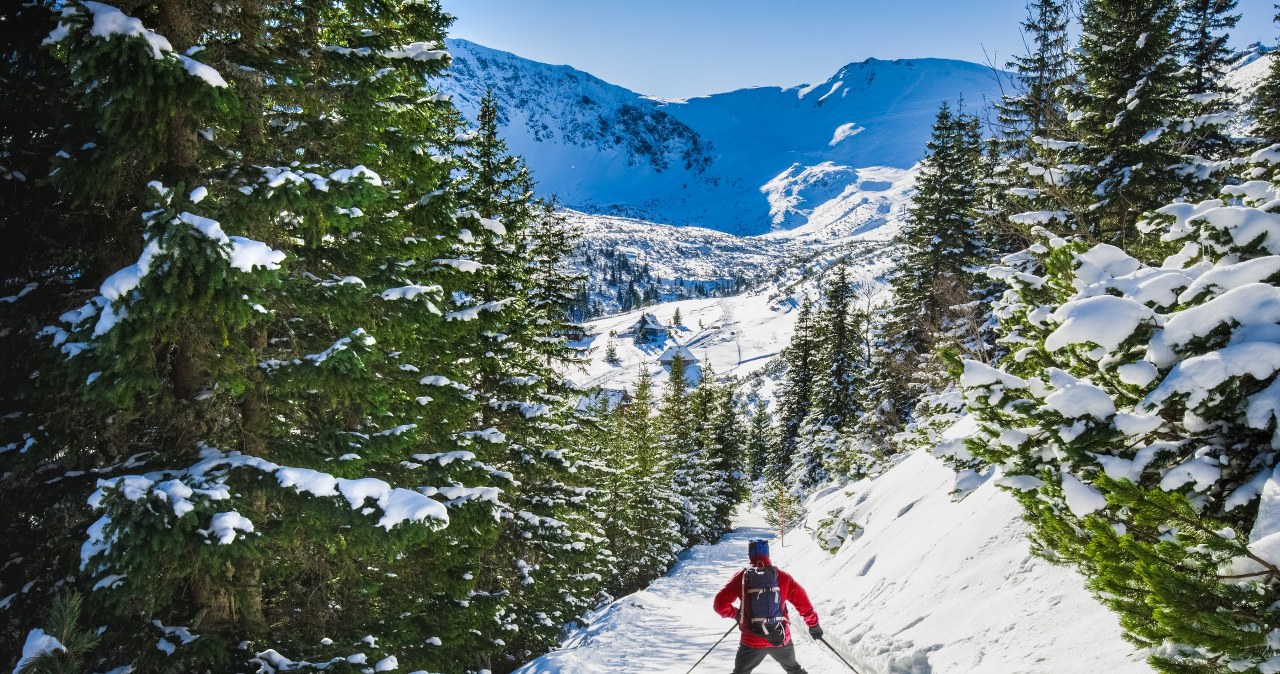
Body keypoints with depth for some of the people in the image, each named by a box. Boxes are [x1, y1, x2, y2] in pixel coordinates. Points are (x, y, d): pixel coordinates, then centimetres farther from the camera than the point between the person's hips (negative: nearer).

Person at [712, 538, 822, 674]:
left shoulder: (742, 577, -4)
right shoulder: (782, 576, 1)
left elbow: (720, 604, -7)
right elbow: (802, 601, 3)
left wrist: (735, 613, 13)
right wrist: (813, 624, 16)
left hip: (752, 641, -2)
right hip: (782, 639, 2)